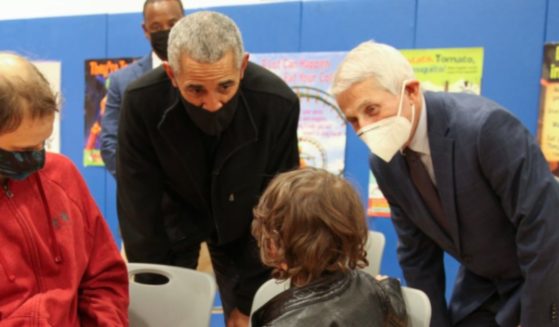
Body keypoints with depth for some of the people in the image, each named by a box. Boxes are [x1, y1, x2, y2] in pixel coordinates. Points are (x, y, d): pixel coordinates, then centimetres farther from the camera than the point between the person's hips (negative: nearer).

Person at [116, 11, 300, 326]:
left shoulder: (278, 103, -29)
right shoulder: (142, 101, -28)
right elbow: (139, 208, -18)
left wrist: (247, 301, -12)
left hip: (242, 224, 1)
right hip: (171, 215, 0)